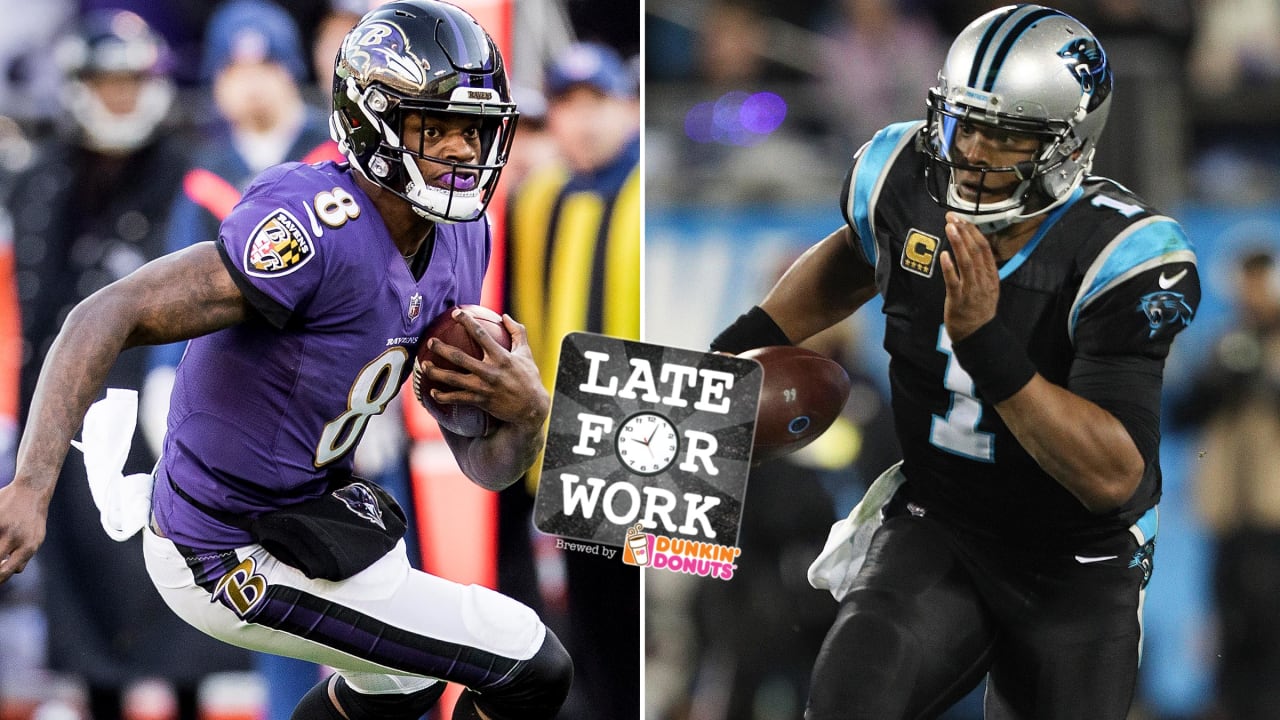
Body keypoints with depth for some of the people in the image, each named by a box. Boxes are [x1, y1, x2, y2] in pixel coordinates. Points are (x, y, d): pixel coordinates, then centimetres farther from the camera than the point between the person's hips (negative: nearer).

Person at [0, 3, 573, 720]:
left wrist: (526, 412, -22)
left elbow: (484, 467, 3)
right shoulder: (324, 227, -29)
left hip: (306, 498, 10)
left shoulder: (459, 242, -1)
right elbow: (111, 315, -36)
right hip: (237, 562, -10)